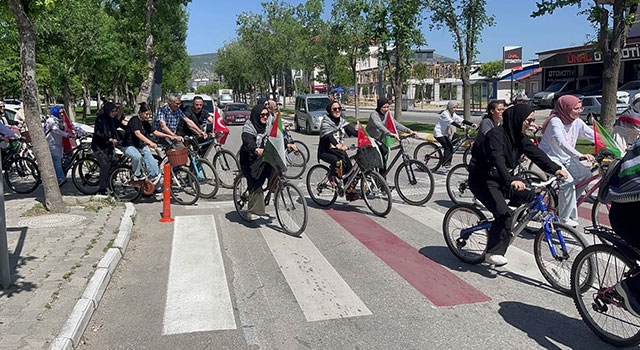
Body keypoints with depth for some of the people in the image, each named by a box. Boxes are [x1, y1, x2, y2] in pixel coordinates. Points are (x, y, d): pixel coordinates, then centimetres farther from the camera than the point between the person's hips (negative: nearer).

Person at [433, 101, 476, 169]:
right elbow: (452, 122, -32)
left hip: (445, 133, 8)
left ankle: (448, 162, 7)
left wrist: (472, 124, -16)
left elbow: (461, 120, -3)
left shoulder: (453, 115, 6)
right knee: (447, 146, -18)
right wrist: (460, 126, -43)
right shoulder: (445, 114, -18)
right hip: (439, 133, -8)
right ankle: (445, 162, -12)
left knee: (450, 146, -3)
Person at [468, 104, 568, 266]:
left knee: (530, 193, -4)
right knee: (503, 214, -21)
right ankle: (493, 253, -11)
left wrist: (555, 169, -16)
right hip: (482, 180, -9)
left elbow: (535, 152, -3)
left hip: (500, 178, 9)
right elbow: (497, 159, -37)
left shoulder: (519, 137, 4)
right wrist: (510, 180, -51)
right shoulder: (496, 134, -22)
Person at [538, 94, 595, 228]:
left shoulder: (577, 122, 2)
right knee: (568, 181, -24)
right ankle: (564, 218, -12)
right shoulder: (555, 121, -20)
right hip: (550, 157, -8)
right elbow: (561, 143, -34)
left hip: (565, 158, 8)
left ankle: (566, 202, 8)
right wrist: (580, 156, -45)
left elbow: (594, 136, -3)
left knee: (586, 174, -11)